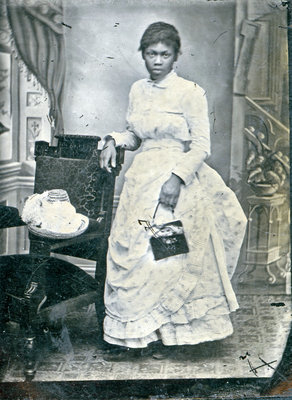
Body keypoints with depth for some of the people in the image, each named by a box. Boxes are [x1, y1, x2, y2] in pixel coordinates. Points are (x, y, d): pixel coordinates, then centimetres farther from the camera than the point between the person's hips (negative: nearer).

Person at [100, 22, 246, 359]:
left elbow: (201, 146, -9)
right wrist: (114, 141, 0)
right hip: (142, 179, 5)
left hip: (179, 182, -5)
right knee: (130, 252, 3)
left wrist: (177, 178, -21)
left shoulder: (191, 93, -7)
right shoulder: (137, 90, 10)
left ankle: (171, 327, 19)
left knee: (172, 254, -1)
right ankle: (129, 330, 17)